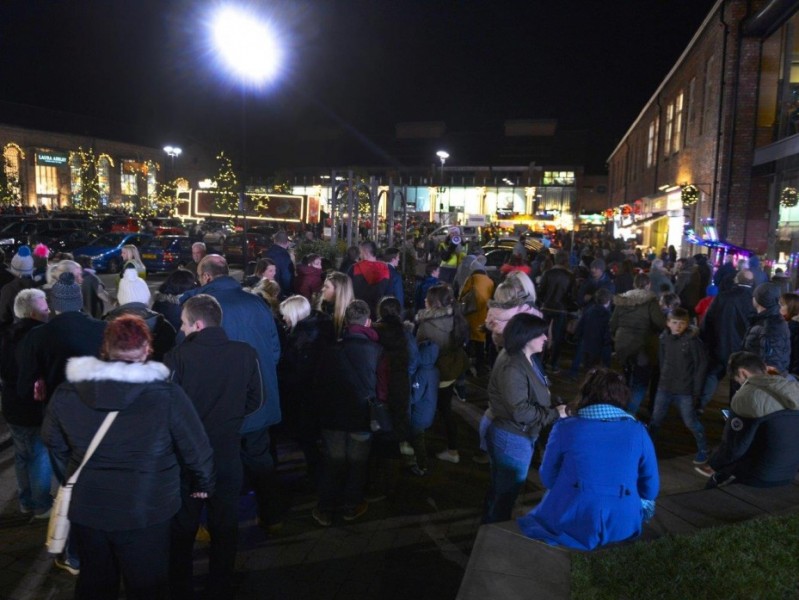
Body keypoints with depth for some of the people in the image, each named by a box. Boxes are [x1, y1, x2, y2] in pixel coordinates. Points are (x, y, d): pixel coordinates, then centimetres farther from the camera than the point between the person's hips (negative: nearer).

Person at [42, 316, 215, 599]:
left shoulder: (66, 392, -10)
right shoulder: (167, 395, -22)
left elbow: (53, 441, 8)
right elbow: (197, 450, -13)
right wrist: (203, 485, 6)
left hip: (85, 509, 4)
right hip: (145, 513, -3)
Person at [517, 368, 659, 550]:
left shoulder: (565, 427, -5)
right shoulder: (638, 431, 0)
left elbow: (547, 478, 6)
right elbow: (650, 489, 7)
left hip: (572, 523, -2)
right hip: (622, 527, 3)